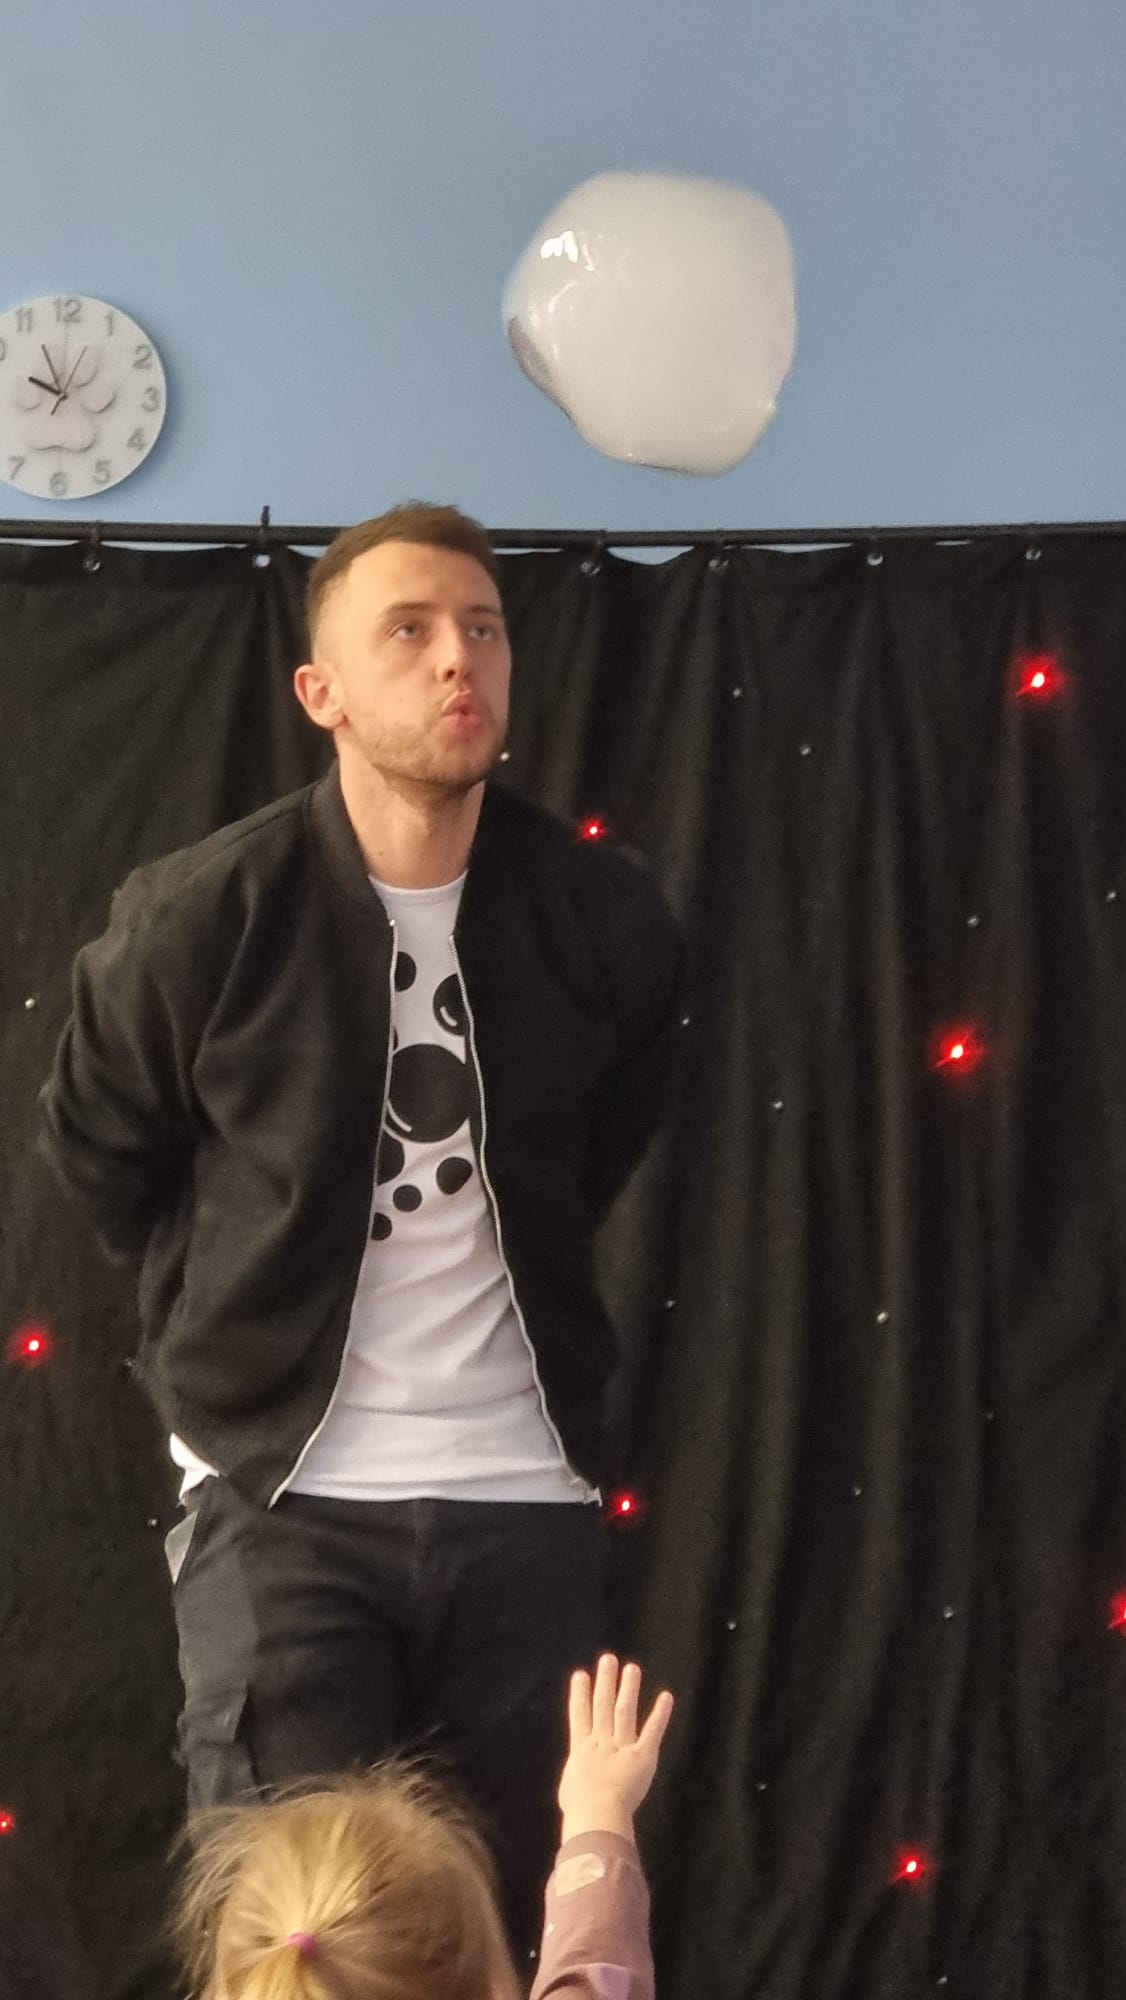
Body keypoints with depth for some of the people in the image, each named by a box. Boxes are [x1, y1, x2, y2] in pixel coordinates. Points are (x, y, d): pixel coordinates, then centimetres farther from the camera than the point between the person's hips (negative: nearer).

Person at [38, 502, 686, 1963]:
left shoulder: (606, 915, -3)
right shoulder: (197, 916, -11)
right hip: (285, 1497, -2)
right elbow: (101, 1157, 6)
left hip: (527, 1495, 3)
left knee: (522, 1919, 10)